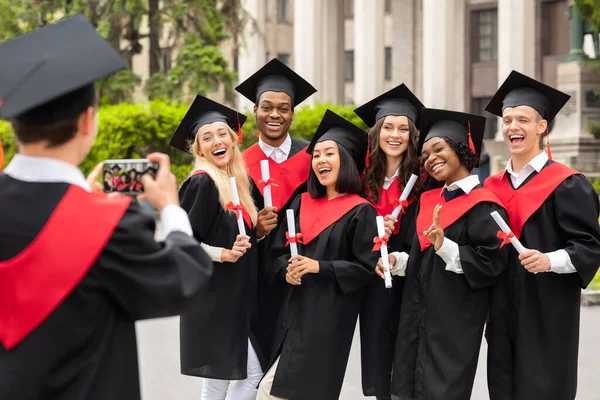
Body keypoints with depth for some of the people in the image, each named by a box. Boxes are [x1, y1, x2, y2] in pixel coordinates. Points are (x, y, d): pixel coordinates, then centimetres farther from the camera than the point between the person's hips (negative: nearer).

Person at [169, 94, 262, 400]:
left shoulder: (239, 181, 12)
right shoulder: (202, 183, -13)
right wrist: (223, 254, -24)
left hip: (237, 298, 8)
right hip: (213, 297, -8)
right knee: (252, 374, -7)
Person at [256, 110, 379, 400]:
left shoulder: (360, 212, -5)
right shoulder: (302, 203, 12)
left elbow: (366, 268, -10)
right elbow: (278, 251, 12)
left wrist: (319, 267, -17)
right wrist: (287, 269, -9)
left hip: (330, 315, -6)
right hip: (294, 308, 6)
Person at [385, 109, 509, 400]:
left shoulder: (483, 206, -11)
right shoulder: (428, 201, 12)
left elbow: (491, 265, -18)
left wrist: (445, 245, -26)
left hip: (455, 322, -7)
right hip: (418, 318, 7)